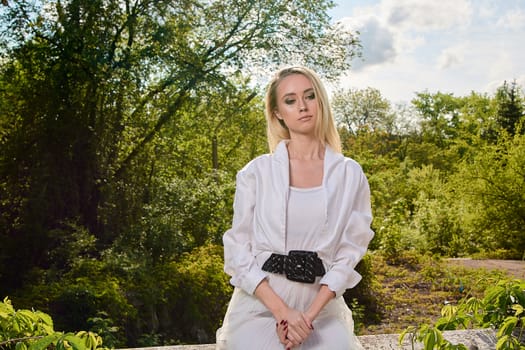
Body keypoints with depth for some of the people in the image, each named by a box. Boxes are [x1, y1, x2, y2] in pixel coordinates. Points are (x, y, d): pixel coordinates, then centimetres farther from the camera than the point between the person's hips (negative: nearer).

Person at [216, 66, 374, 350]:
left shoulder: (350, 174, 3)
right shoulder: (256, 172, 1)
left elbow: (349, 250, 0)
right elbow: (238, 248, -1)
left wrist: (309, 315, -11)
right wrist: (282, 311, -12)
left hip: (322, 307, 1)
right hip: (260, 304, -1)